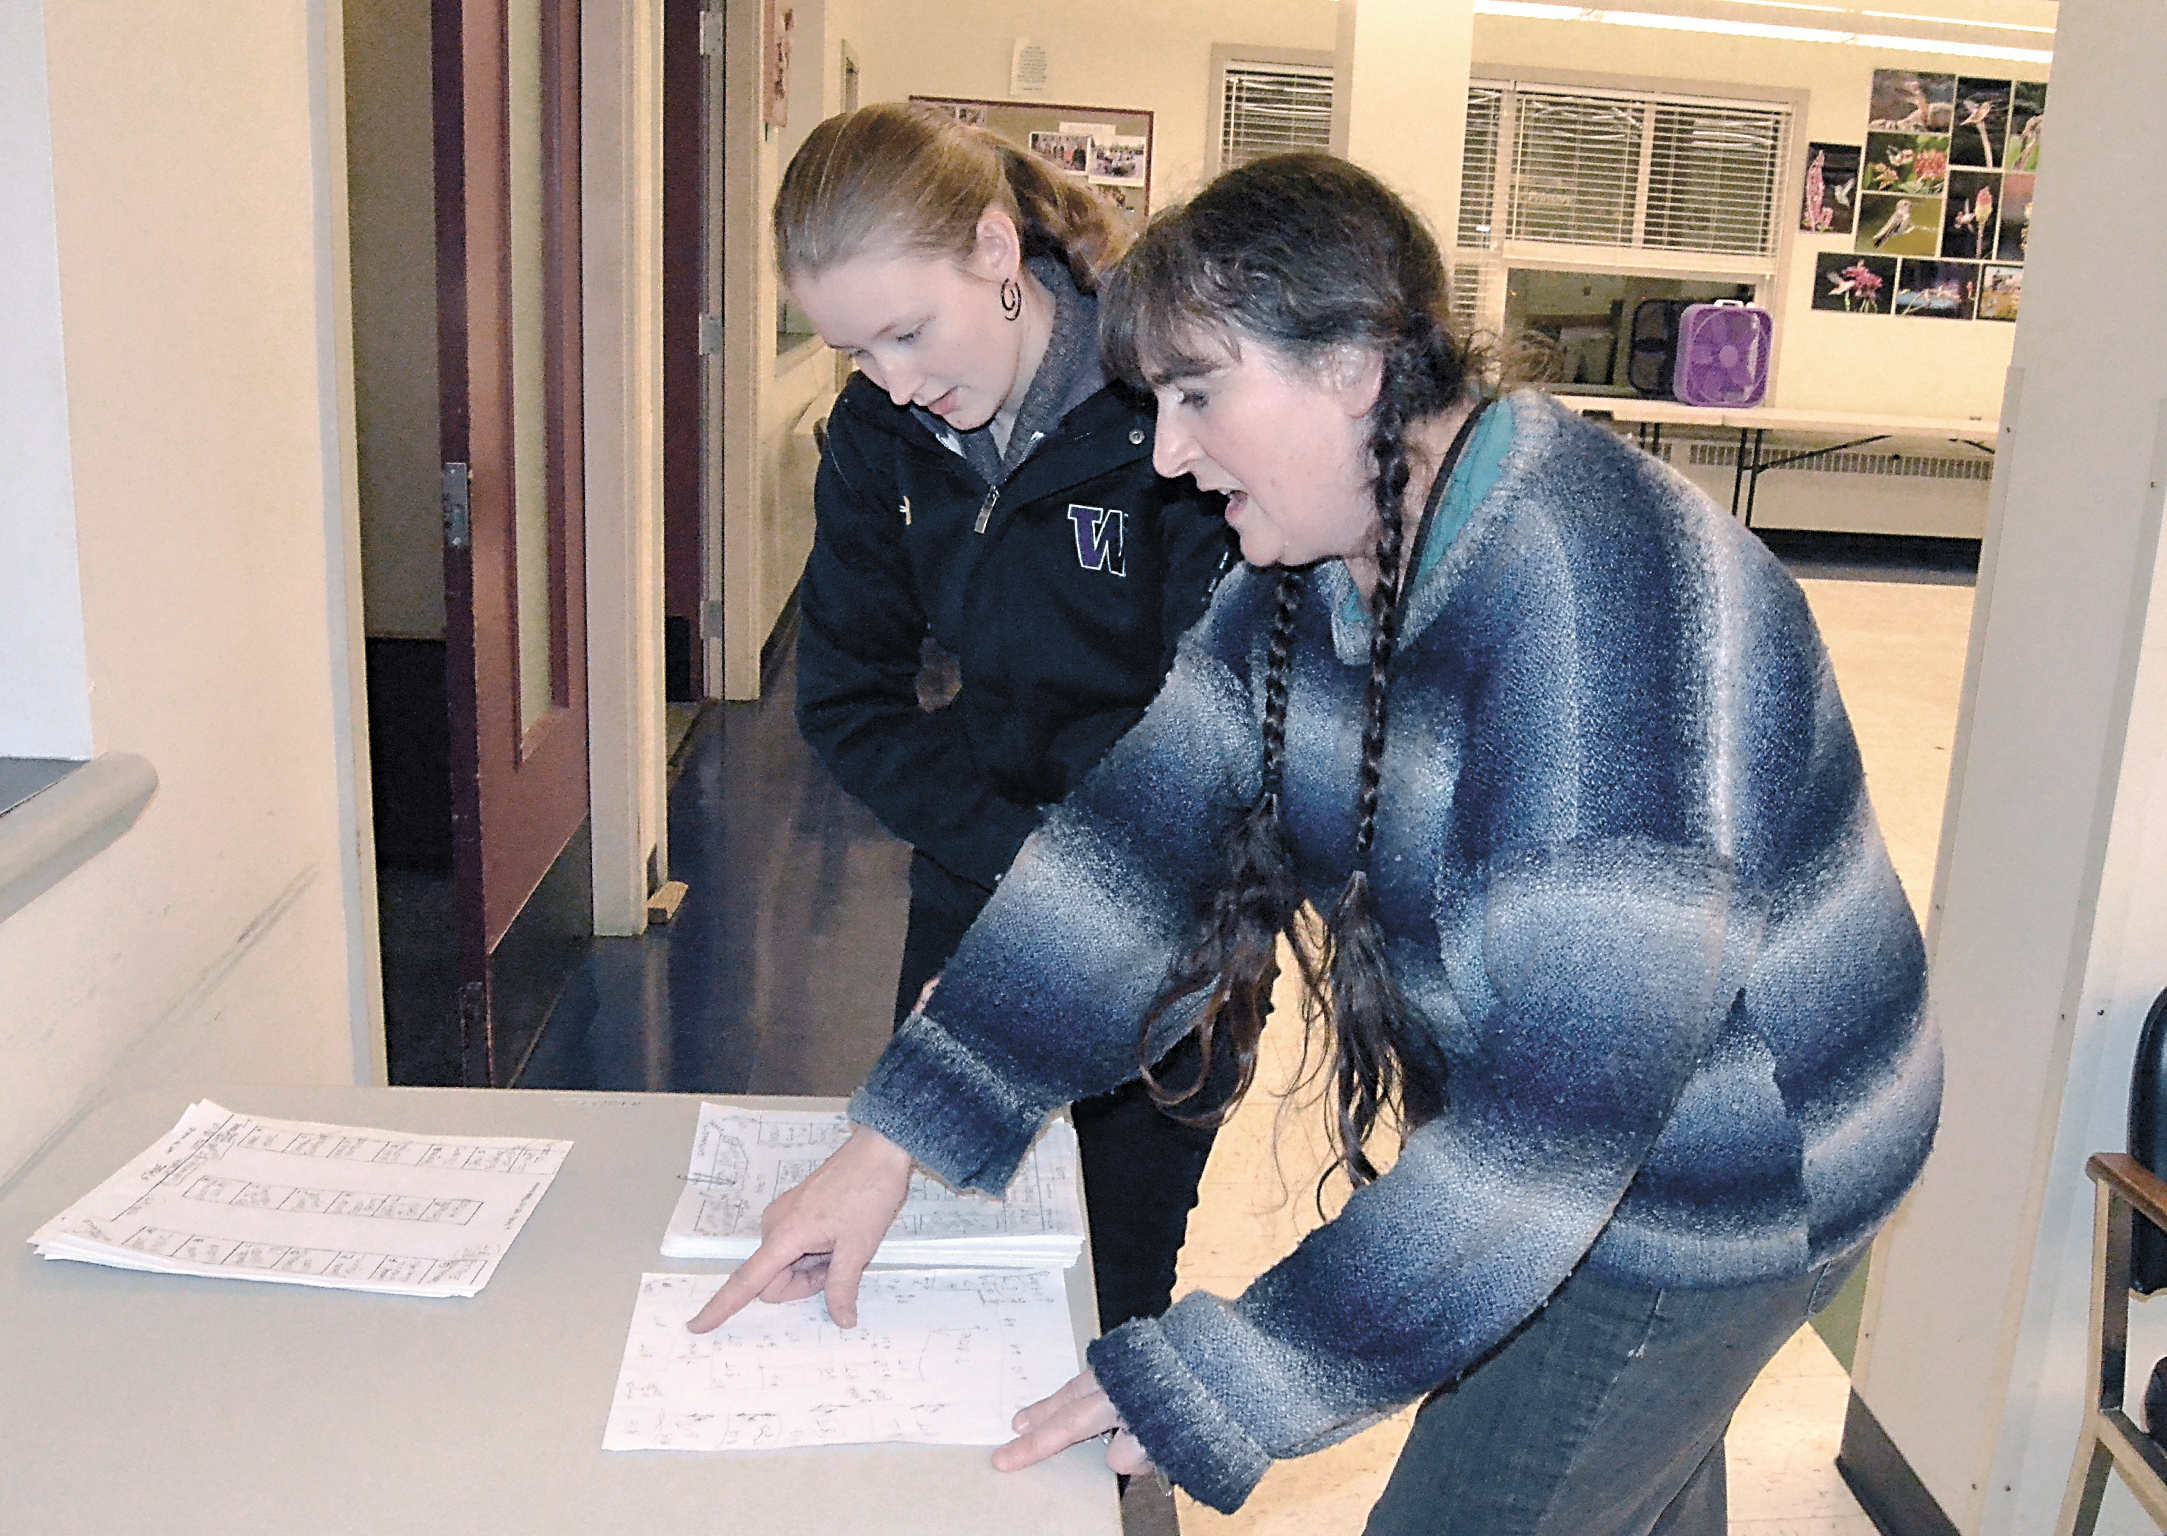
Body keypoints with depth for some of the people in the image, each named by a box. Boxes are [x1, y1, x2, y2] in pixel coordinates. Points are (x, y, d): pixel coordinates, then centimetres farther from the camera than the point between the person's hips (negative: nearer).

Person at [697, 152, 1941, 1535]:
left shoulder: (1594, 616, -34)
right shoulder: (1313, 562, -6)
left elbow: (1567, 1105, -35)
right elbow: (1139, 833, -8)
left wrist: (1220, 1385, -30)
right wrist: (890, 1144, -13)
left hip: (1709, 1196, -7)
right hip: (1536, 1127, 8)